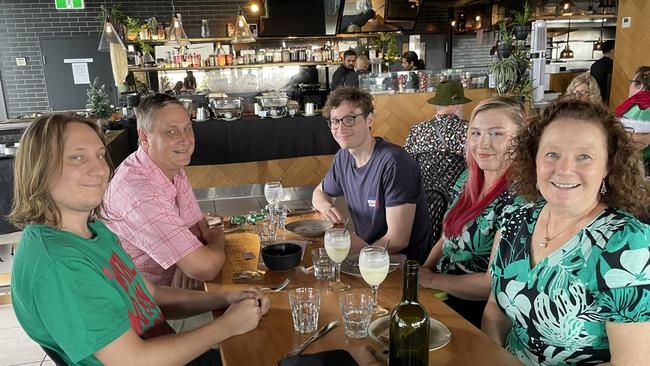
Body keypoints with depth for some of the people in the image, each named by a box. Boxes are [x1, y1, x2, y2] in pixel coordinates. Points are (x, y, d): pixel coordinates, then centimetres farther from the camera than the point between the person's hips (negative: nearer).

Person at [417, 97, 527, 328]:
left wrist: (431, 279, -13)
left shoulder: (518, 198, -20)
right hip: (438, 293, 7)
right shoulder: (467, 179, 3)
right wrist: (422, 272, -3)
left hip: (476, 310, -7)